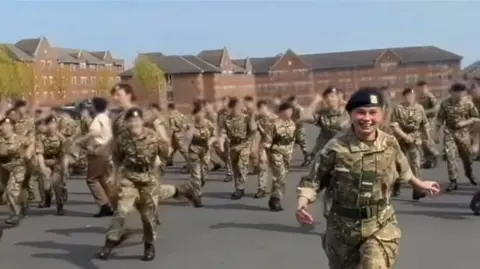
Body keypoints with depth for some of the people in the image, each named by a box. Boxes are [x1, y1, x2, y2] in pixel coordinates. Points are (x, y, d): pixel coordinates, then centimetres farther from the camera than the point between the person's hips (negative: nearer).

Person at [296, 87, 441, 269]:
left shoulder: (390, 144, -5)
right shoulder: (336, 147, -15)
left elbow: (402, 170, 17)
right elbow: (314, 178, -7)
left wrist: (420, 184, 31)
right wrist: (303, 201, -24)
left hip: (381, 224, 0)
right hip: (343, 226, 0)